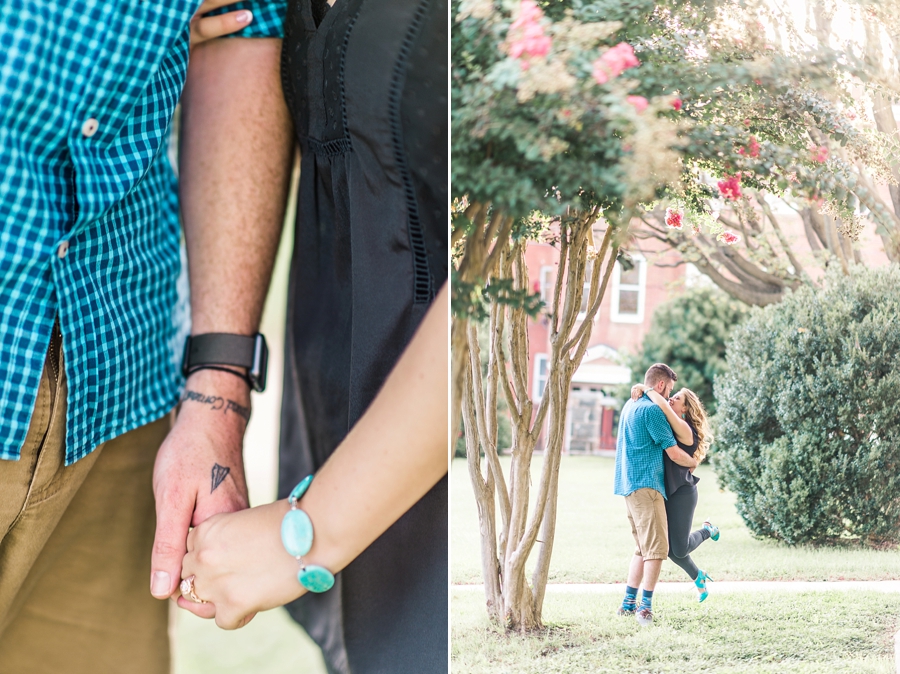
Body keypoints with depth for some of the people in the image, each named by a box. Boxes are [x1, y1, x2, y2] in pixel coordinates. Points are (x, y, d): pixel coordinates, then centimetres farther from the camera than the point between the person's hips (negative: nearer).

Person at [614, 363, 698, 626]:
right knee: (657, 547, -10)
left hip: (629, 484, 10)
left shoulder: (630, 405, 17)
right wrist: (693, 462, 6)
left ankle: (628, 603, 15)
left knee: (643, 547, 15)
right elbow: (674, 453, -12)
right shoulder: (652, 410, -13)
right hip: (645, 484, -10)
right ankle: (645, 607, -12)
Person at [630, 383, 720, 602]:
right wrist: (639, 388, -1)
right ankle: (697, 577, 29)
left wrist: (646, 390, -18)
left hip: (681, 493, -8)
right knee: (668, 548, 6)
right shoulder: (667, 425, 10)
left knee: (680, 548, -6)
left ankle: (707, 530, 23)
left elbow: (663, 406, -30)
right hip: (664, 491, 8)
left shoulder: (684, 429, -14)